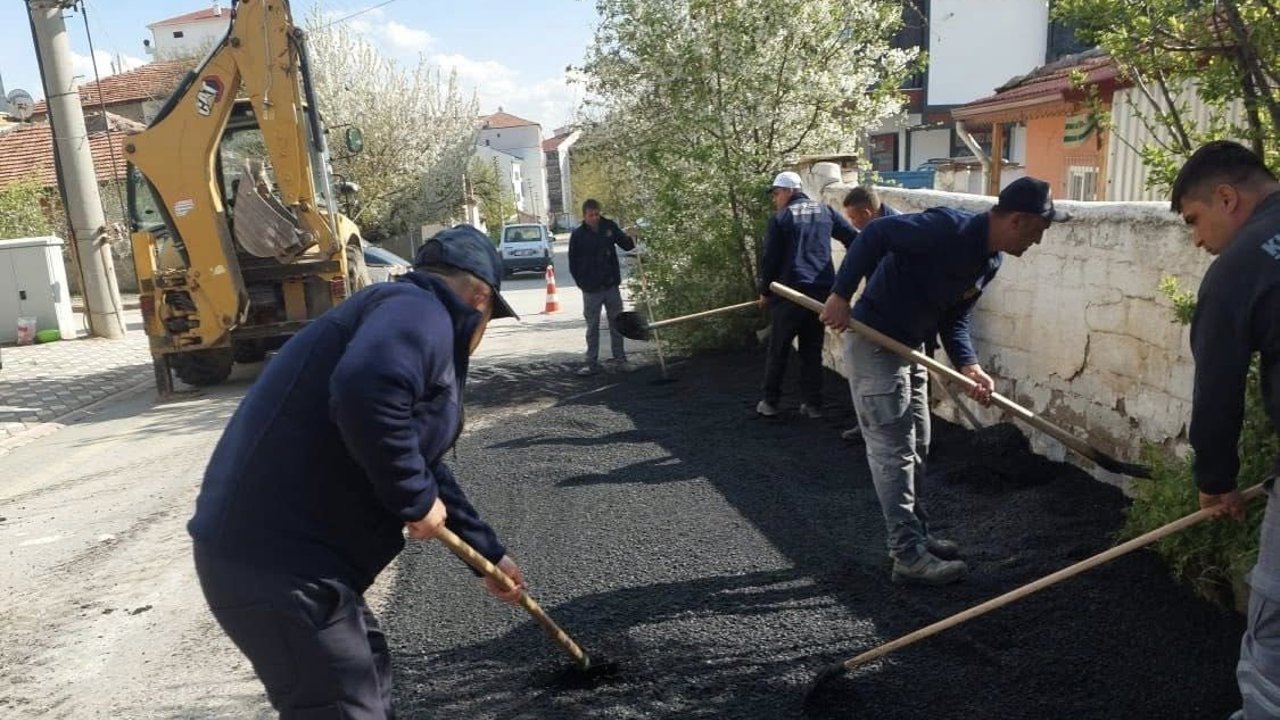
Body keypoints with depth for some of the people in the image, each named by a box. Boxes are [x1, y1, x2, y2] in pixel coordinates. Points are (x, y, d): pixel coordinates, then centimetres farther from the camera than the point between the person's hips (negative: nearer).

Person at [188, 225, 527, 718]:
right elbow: (365, 390, -35)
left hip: (284, 547, 10)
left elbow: (427, 472, 28)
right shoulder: (420, 312, -12)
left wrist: (489, 553, 35)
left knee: (368, 674, 25)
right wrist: (416, 501, -20)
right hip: (276, 560, -10)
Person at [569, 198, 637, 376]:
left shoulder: (609, 226, 0)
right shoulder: (578, 235, -6)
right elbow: (573, 264, 0)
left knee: (617, 324, 8)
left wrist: (631, 239, -15)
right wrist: (583, 284, -3)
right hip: (591, 289, -2)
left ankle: (620, 360, 17)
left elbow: (626, 245, 7)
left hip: (611, 286, 2)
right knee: (592, 327, 5)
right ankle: (592, 363, 12)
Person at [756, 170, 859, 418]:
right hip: (822, 290, 4)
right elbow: (854, 238, 9)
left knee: (778, 350, 8)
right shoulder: (825, 211, 11)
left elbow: (769, 259, -3)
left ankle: (770, 402, 14)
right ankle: (813, 404, 12)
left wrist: (765, 291, 8)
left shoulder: (780, 218, -2)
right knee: (812, 350, 12)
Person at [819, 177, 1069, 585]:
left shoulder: (990, 261, 5)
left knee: (915, 448, 17)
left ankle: (914, 534, 30)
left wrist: (968, 367, -7)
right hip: (876, 340, -10)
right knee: (893, 450, -5)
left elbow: (954, 317, 8)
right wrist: (841, 296, -26)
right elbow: (875, 234, -24)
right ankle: (909, 555, 2)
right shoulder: (950, 228, -23)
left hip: (911, 347, 10)